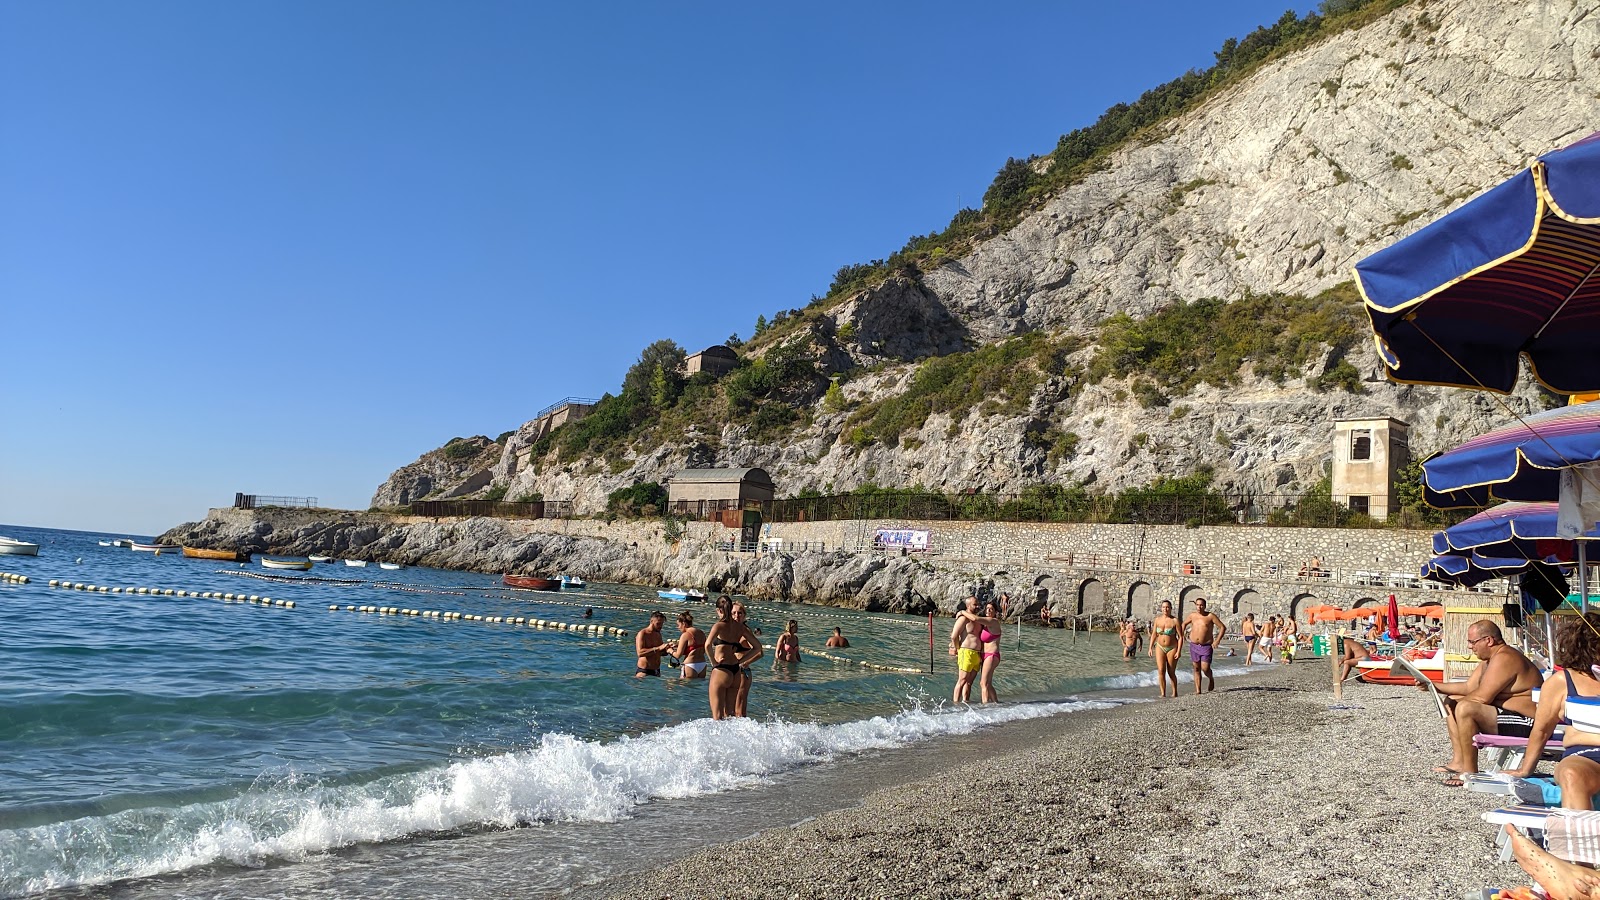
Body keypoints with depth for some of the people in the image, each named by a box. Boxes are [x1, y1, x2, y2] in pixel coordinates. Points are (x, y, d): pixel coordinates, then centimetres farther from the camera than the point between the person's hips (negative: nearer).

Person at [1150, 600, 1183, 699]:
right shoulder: (1158, 619, 3)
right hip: (1160, 647, 3)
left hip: (1172, 648, -3)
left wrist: (1179, 651, -14)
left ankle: (1175, 693, 24)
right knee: (1161, 671, -8)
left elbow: (1180, 637, -9)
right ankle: (1163, 694, -3)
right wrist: (1150, 648, 4)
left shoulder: (1175, 620, -9)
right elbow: (1154, 635, 10)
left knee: (1171, 672, 4)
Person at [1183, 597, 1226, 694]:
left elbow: (1223, 627, -5)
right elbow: (1184, 624, 23)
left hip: (1206, 646, -4)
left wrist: (1217, 640, -11)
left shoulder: (1210, 616, -7)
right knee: (1196, 669, 6)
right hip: (1194, 646, 4)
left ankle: (1211, 679, 23)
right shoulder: (1192, 616, 5)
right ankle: (1198, 690, 12)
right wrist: (1182, 635, 10)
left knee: (1205, 669, -10)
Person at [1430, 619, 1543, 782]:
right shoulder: (1490, 658, 12)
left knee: (1465, 708, -30)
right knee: (1451, 702, 14)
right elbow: (1468, 687, 17)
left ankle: (1469, 772, -21)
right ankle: (1459, 762, 8)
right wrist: (1433, 686, 8)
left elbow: (1482, 697, -25)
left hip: (1524, 723, -11)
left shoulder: (1504, 658, -21)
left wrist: (1455, 703, -9)